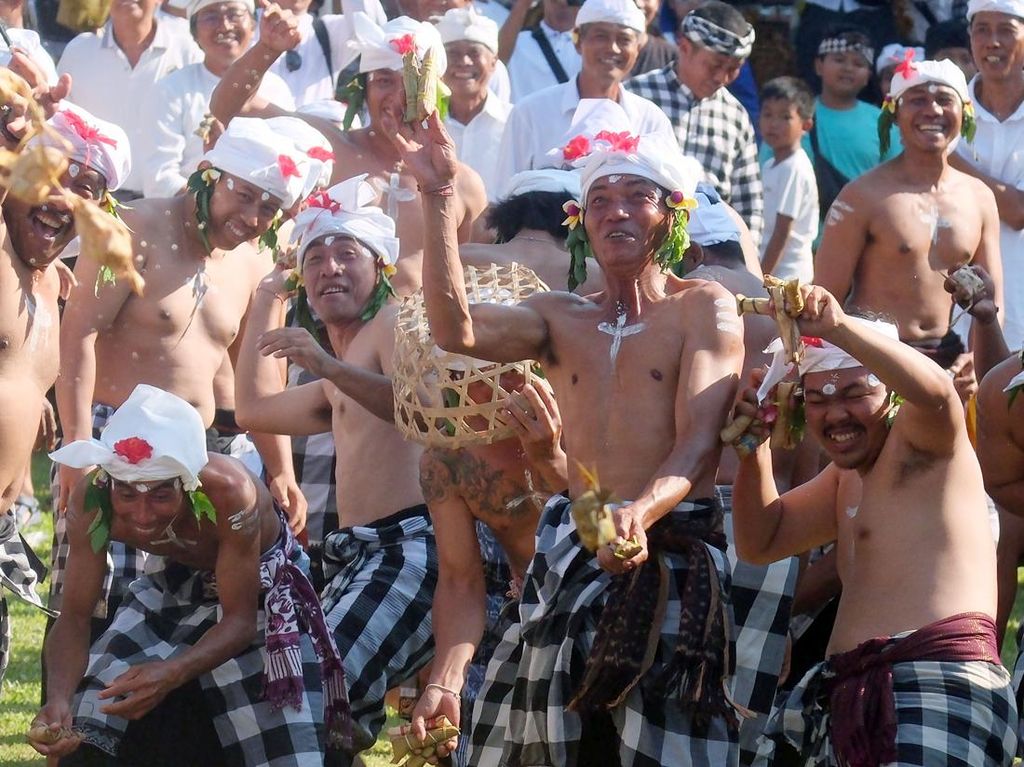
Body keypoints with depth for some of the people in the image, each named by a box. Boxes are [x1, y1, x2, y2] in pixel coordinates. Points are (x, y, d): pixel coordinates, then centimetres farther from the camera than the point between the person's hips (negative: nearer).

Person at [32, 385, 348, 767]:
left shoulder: (227, 491, -40)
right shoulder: (91, 502, -31)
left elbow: (239, 620, -32)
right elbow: (74, 619, -23)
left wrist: (171, 674, -50)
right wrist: (59, 699, -43)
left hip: (259, 582, -3)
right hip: (178, 581, 3)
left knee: (282, 735, -9)